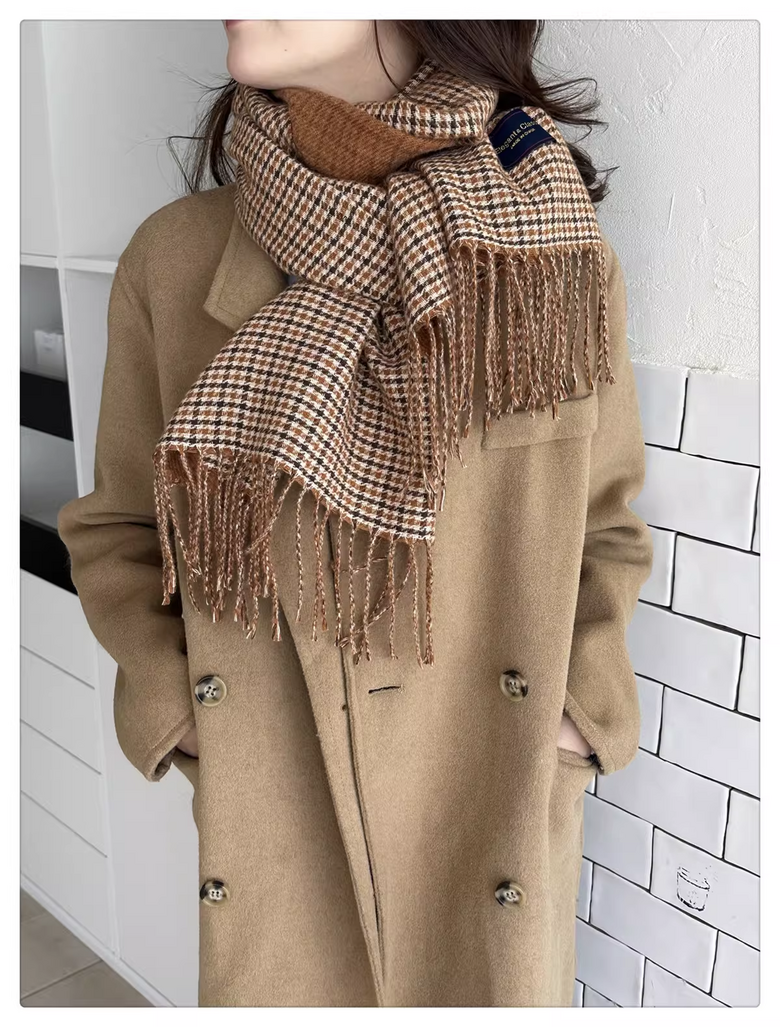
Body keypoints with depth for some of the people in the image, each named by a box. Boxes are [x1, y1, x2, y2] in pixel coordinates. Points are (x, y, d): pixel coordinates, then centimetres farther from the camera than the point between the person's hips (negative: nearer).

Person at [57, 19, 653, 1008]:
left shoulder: (554, 254, -10)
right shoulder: (173, 259, -9)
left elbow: (607, 524, 5)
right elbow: (115, 529, 4)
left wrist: (580, 713, -6)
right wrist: (174, 713, -6)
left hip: (497, 822, 0)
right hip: (268, 834, 1)